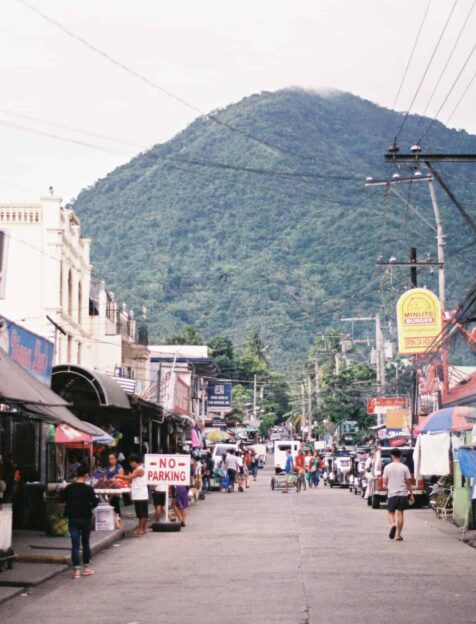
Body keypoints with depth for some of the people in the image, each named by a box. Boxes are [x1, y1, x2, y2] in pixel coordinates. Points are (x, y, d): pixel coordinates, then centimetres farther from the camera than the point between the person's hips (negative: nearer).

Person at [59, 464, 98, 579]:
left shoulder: (69, 488, -4)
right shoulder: (88, 489, -10)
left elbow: (61, 499, 4)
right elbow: (94, 503, -9)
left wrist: (62, 491, 21)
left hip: (73, 518, 1)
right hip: (85, 518, -1)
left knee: (75, 544, 1)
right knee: (85, 543, 14)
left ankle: (76, 570, -4)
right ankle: (87, 567, 22)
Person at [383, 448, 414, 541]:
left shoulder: (387, 467, -2)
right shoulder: (404, 468, -2)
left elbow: (385, 482, 1)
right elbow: (408, 483, 2)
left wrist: (385, 486, 24)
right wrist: (411, 495, 10)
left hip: (392, 494, -1)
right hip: (403, 494, 1)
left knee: (391, 513, 10)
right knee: (400, 514, 5)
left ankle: (392, 525, -20)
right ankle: (398, 535, 5)